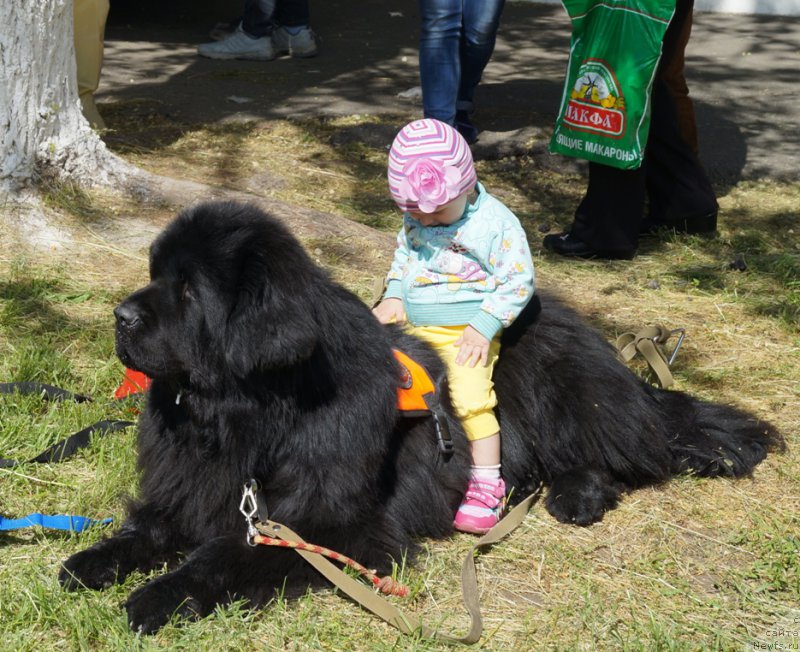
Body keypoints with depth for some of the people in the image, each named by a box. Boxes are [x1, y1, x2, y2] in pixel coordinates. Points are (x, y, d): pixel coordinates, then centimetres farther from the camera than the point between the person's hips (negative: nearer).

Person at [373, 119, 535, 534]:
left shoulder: (495, 224, -16)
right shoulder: (414, 219, 4)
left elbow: (518, 280, -14)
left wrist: (484, 326, -20)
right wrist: (394, 296, 3)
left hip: (466, 333, -7)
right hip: (413, 328, 7)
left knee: (471, 400, -21)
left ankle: (487, 485, -12)